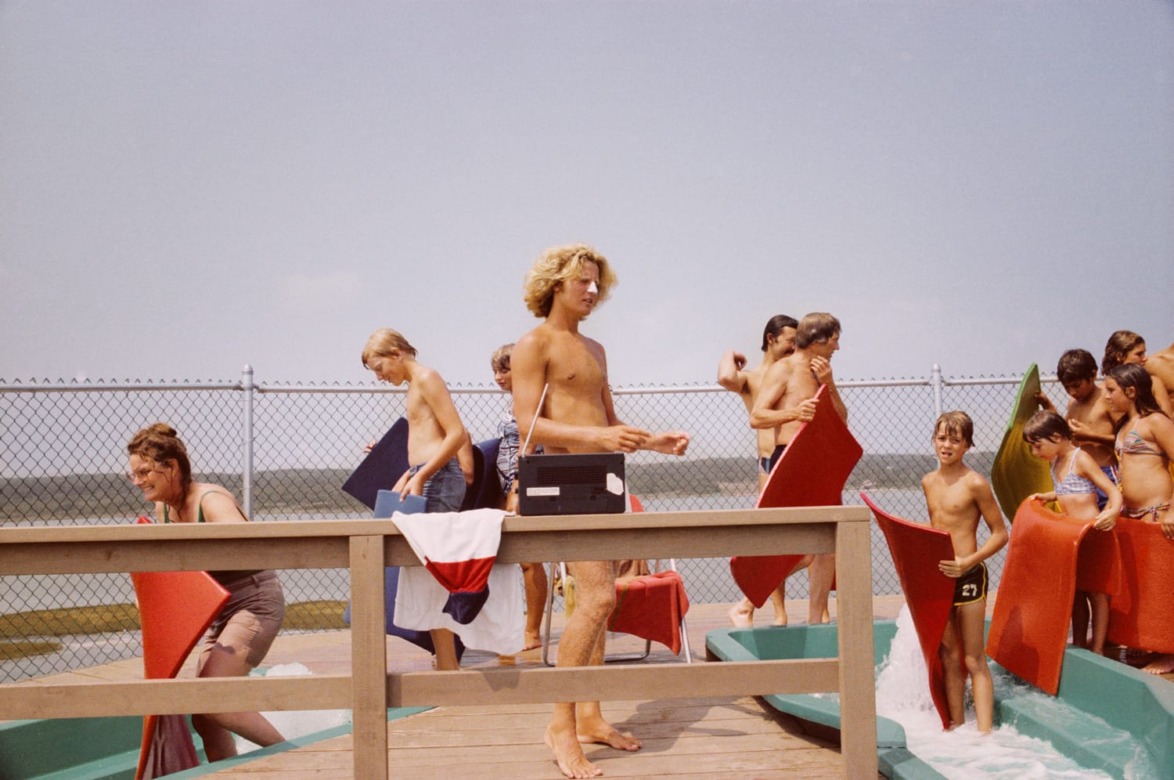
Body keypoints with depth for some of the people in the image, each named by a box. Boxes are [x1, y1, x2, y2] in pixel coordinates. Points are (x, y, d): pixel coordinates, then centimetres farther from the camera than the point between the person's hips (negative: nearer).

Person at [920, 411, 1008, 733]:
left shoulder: (975, 484, -10)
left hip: (968, 575, -6)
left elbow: (1000, 533, -8)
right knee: (949, 658, 11)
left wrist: (968, 562, -20)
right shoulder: (928, 482, 10)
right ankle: (956, 726, 18)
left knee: (973, 660, -4)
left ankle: (984, 732, -2)